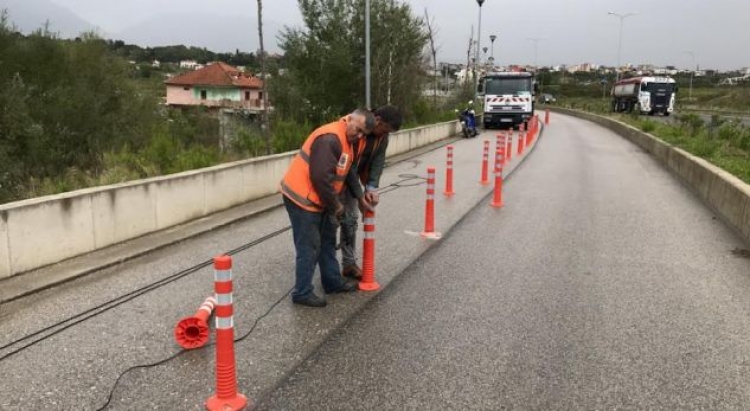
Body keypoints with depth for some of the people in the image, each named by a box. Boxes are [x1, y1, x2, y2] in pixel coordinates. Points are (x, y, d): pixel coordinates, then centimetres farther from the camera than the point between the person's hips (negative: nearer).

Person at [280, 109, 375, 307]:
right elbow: (321, 177, -28)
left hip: (316, 199, 11)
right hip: (302, 198, -10)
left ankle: (332, 281, 32)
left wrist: (360, 198, 17)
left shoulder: (346, 140, 10)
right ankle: (302, 293, 8)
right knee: (309, 247, -4)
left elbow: (347, 172, 20)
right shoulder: (330, 138, -24)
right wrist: (336, 204, -17)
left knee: (327, 240, 19)